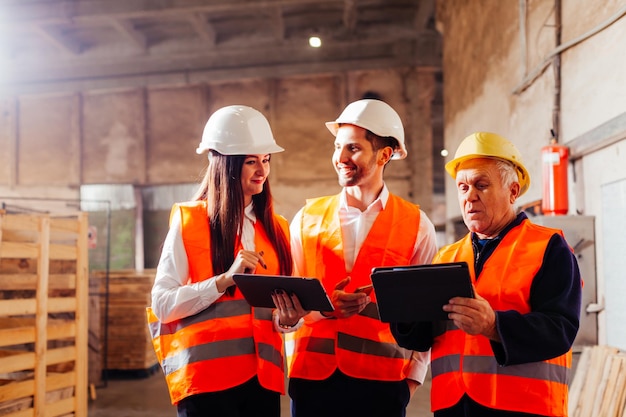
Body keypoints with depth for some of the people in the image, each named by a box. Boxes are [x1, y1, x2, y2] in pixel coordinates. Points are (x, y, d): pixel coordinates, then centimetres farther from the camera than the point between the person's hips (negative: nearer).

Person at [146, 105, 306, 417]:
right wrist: (225, 280, -19)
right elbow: (162, 303, -9)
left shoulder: (276, 228, 11)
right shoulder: (189, 220, -3)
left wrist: (286, 318, -6)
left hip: (262, 375, 4)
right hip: (207, 376, -4)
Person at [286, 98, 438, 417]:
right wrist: (325, 307, -13)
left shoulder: (416, 226, 1)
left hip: (382, 380, -1)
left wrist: (412, 378, -3)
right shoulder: (307, 218, 5)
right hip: (311, 376, 2)